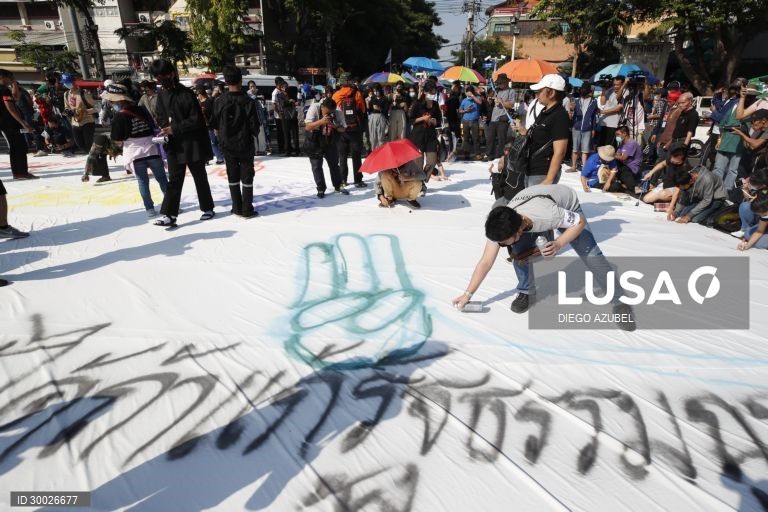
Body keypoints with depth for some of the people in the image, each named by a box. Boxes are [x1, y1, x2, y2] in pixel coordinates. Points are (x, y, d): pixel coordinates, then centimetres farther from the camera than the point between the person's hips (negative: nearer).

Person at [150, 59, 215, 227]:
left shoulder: (186, 94, -11)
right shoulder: (161, 95, 9)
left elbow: (196, 120, -16)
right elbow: (162, 117, 17)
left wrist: (175, 128, -20)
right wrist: (164, 129, -4)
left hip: (192, 143, -5)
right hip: (174, 145, 5)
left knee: (200, 178, 8)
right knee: (174, 180, 2)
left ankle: (208, 208, 22)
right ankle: (169, 215, 0)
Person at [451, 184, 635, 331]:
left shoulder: (547, 215, -47)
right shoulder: (501, 225, -32)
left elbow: (581, 221, -28)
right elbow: (486, 262, -26)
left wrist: (558, 244, -41)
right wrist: (468, 294, -25)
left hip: (567, 206, -3)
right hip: (532, 208, 3)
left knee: (591, 254, -12)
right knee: (519, 250, -20)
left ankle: (620, 303, 2)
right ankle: (526, 293, 4)